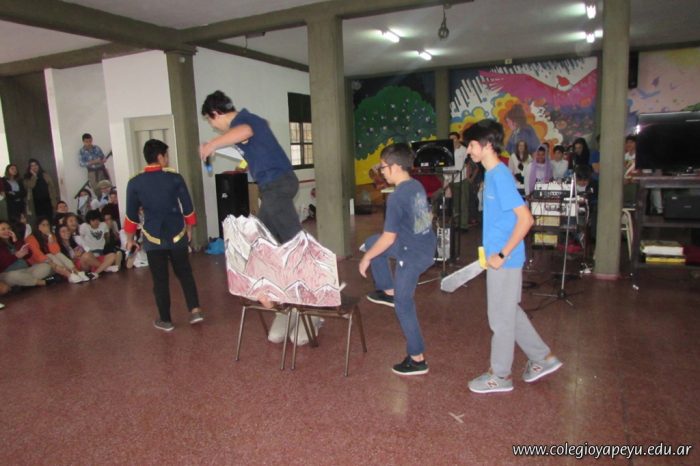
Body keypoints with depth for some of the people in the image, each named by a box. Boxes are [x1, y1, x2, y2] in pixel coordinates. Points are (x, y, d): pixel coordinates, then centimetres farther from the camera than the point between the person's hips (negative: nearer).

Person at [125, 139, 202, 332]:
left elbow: (131, 214, 1)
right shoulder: (175, 178, -5)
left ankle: (165, 320, 16)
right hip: (178, 235, 1)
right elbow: (187, 207, 0)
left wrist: (130, 239, 13)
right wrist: (189, 230, 14)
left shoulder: (134, 183, -4)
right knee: (184, 273, 16)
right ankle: (195, 310, 8)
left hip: (153, 238, 0)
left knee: (160, 280, 9)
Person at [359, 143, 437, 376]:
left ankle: (417, 359, 15)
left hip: (412, 255, -9)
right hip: (427, 246, 9)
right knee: (371, 242, 20)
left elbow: (389, 237, -22)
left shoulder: (396, 197, -23)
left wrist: (366, 258, -9)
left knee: (403, 305, 5)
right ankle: (389, 291, 27)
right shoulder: (418, 186, 3)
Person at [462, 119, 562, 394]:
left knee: (501, 318, 4)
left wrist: (502, 254, -22)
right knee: (510, 313, 20)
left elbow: (526, 219, -25)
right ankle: (542, 358, 34)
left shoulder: (500, 176, -20)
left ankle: (500, 376, 21)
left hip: (505, 261, -9)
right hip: (498, 257, 9)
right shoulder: (492, 175, 9)